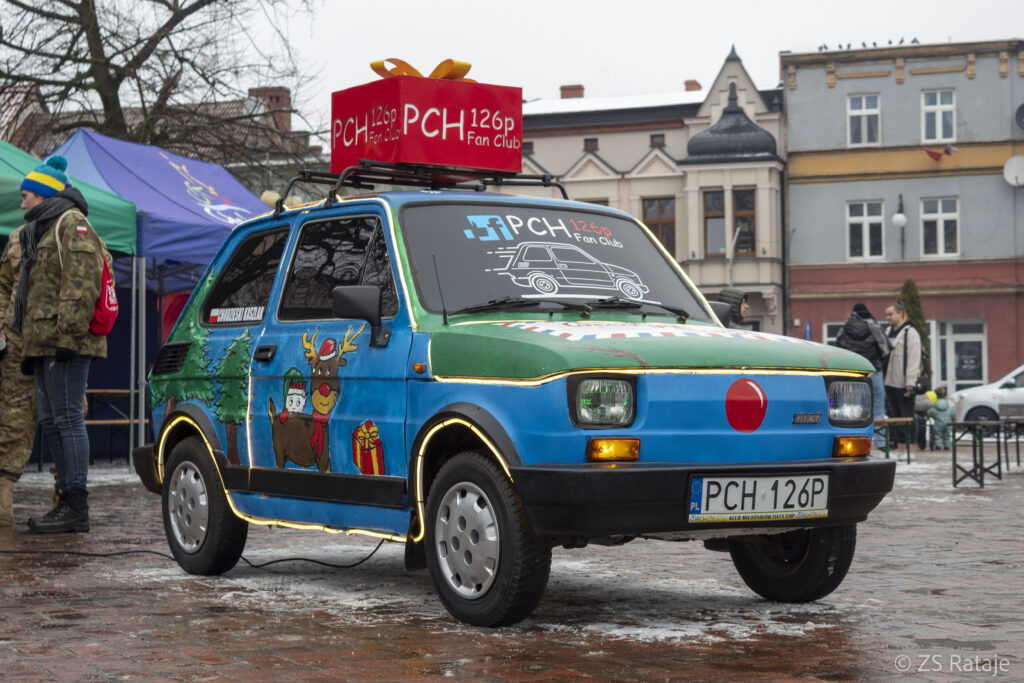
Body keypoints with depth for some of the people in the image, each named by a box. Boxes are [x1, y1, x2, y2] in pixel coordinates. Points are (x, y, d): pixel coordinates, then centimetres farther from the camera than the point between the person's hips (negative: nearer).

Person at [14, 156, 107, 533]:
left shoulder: (72, 224, -5)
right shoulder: (40, 231, 28)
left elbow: (82, 280, -18)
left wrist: (68, 330, -25)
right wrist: (28, 345, 24)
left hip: (66, 344, -10)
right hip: (44, 344, 10)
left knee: (67, 417, -11)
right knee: (50, 420, 9)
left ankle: (76, 506, -11)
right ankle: (68, 500, 13)